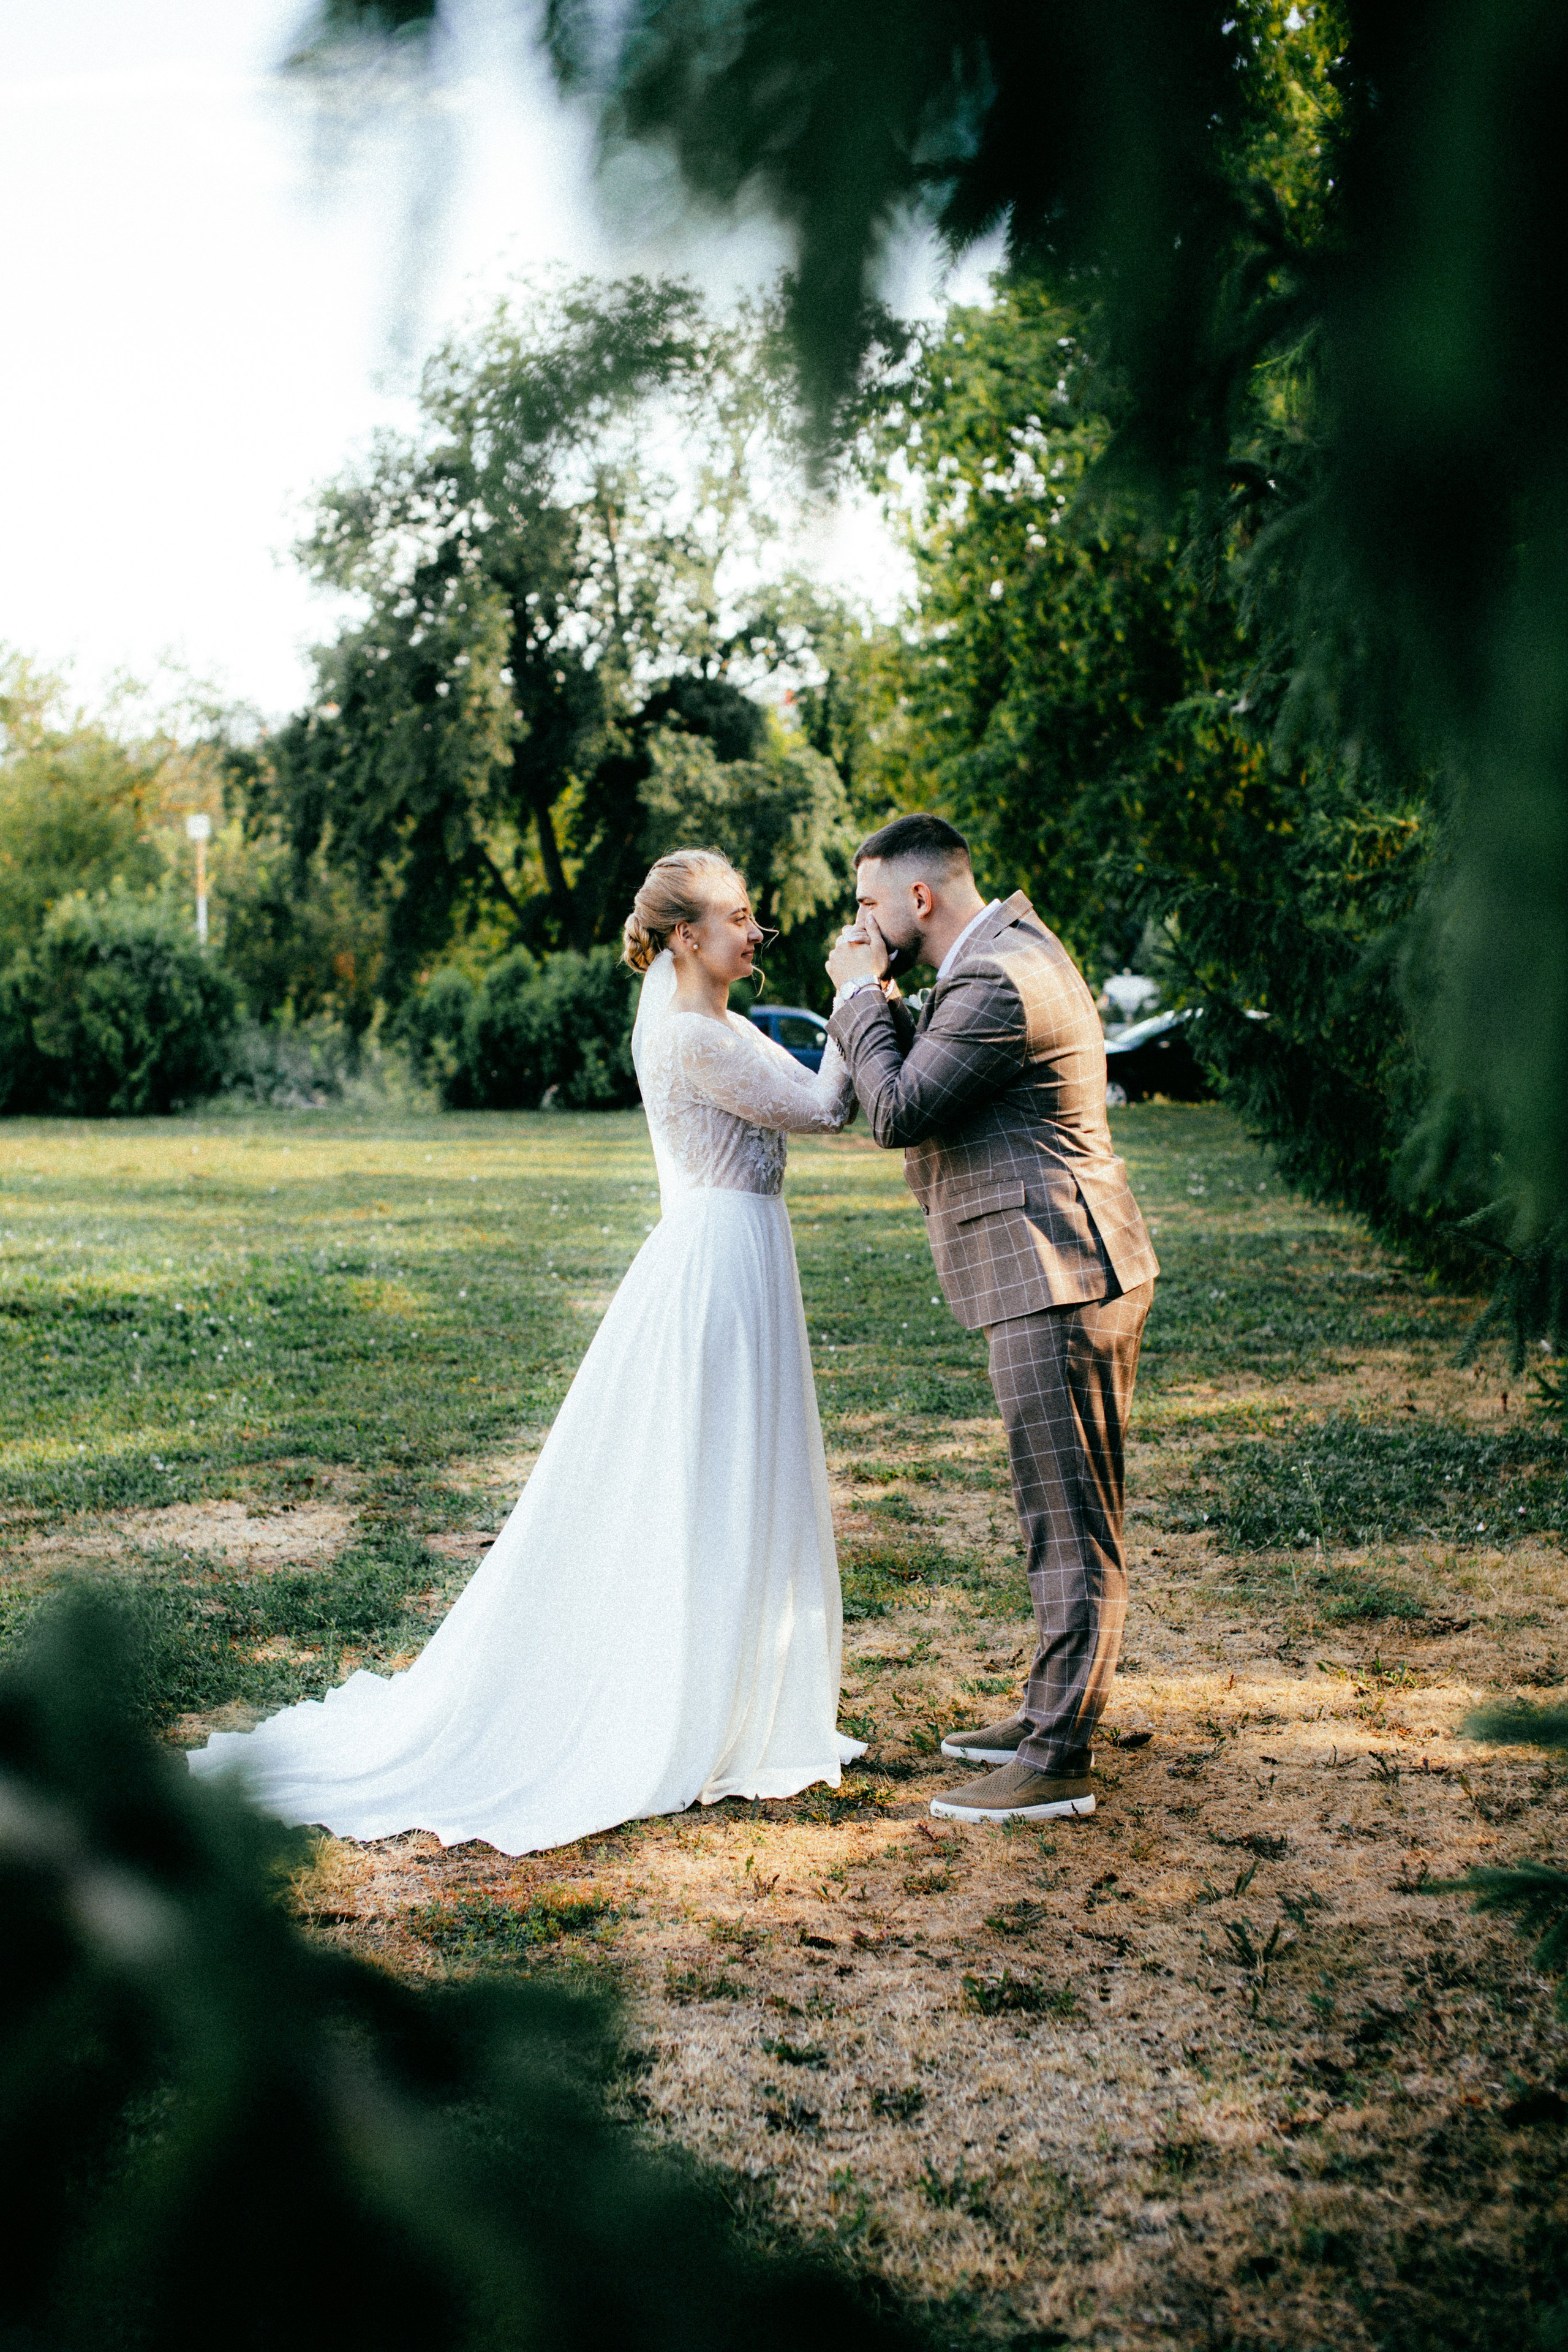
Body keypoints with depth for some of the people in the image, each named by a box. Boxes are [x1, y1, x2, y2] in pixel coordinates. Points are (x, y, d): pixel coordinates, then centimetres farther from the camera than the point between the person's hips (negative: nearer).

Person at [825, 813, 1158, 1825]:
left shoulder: (998, 983, -18)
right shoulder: (1007, 952, 17)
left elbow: (898, 1111, -18)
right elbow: (919, 1081, 20)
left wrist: (864, 992, -6)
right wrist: (876, 1001, 6)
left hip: (1055, 1280, -11)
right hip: (1058, 1279, 11)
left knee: (1072, 1527, -6)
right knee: (1066, 1519, 18)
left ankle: (1059, 1763, 0)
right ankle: (1049, 1713, 30)